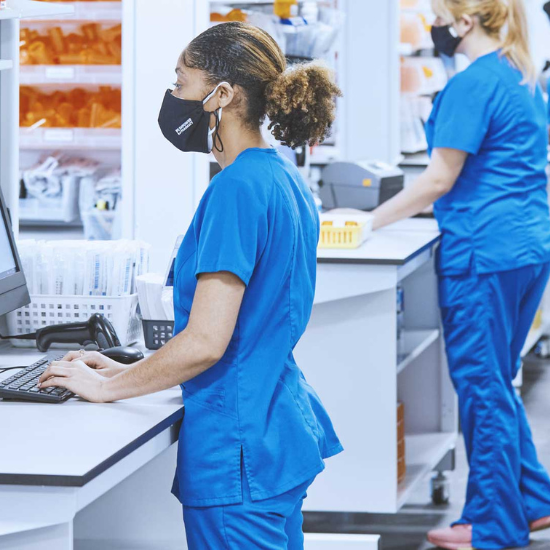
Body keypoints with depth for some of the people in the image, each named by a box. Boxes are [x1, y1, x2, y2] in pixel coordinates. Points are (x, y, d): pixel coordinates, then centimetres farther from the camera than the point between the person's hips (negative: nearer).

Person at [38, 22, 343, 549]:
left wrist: (107, 387, -8)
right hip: (282, 427, 10)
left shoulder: (236, 189, -19)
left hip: (239, 448, -10)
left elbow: (205, 342, -22)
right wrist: (130, 371, 15)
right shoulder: (285, 179, 11)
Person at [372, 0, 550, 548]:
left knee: (483, 389, 0)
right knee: (497, 384, 18)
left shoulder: (472, 84, -15)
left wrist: (369, 222, -10)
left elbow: (439, 180, -16)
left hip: (484, 255, -9)